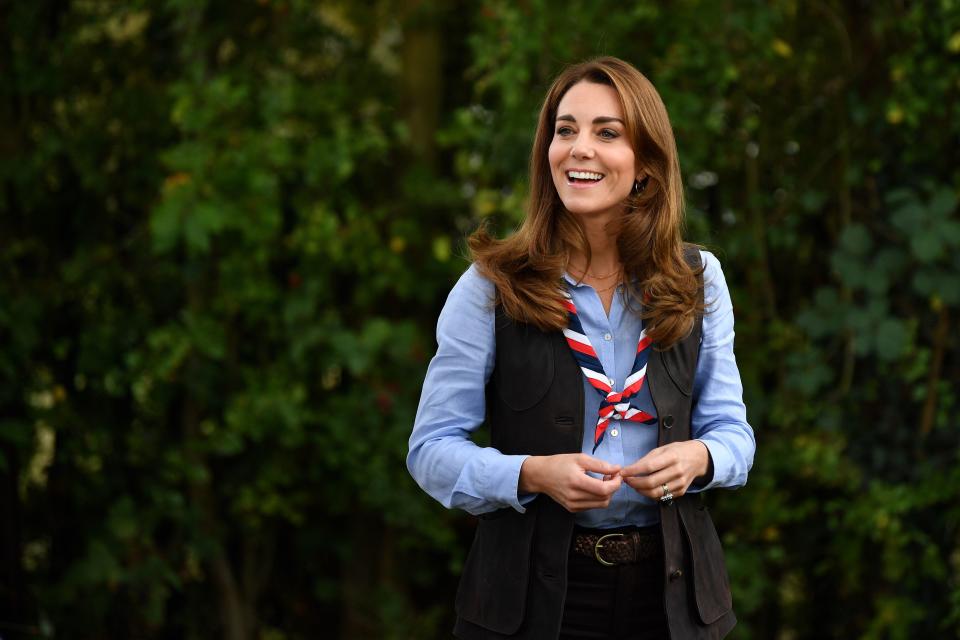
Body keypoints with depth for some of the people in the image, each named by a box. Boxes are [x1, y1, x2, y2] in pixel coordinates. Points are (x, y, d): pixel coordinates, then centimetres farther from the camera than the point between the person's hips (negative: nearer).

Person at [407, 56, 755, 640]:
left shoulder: (698, 280, 3)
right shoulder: (490, 287, -5)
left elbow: (731, 431, 7)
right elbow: (432, 449, -5)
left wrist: (698, 458, -16)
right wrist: (532, 475, -23)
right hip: (534, 591, -2)